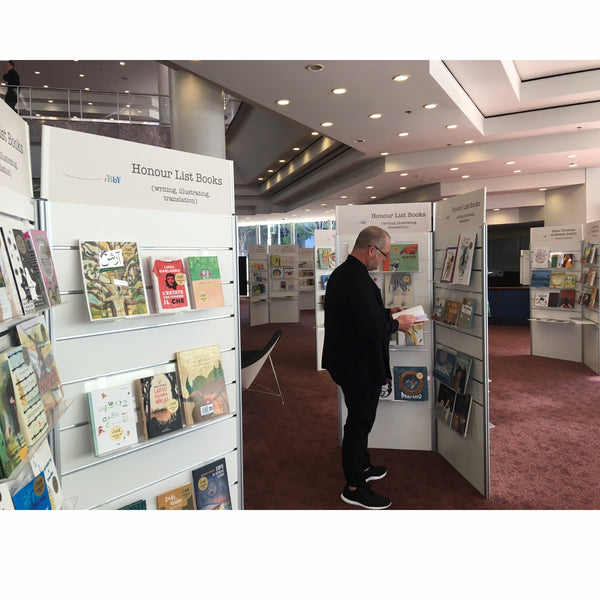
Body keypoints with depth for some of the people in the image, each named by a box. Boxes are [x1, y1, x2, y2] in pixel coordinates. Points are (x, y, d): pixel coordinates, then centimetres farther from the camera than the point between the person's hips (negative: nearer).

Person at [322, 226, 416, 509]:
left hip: (347, 361, 11)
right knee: (359, 423, 4)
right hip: (360, 366, -11)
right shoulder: (358, 280, -26)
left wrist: (387, 312, 13)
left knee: (359, 420, 25)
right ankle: (354, 487, 21)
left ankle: (362, 467, 44)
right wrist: (397, 324, -13)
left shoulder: (342, 272, 8)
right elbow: (372, 328, -30)